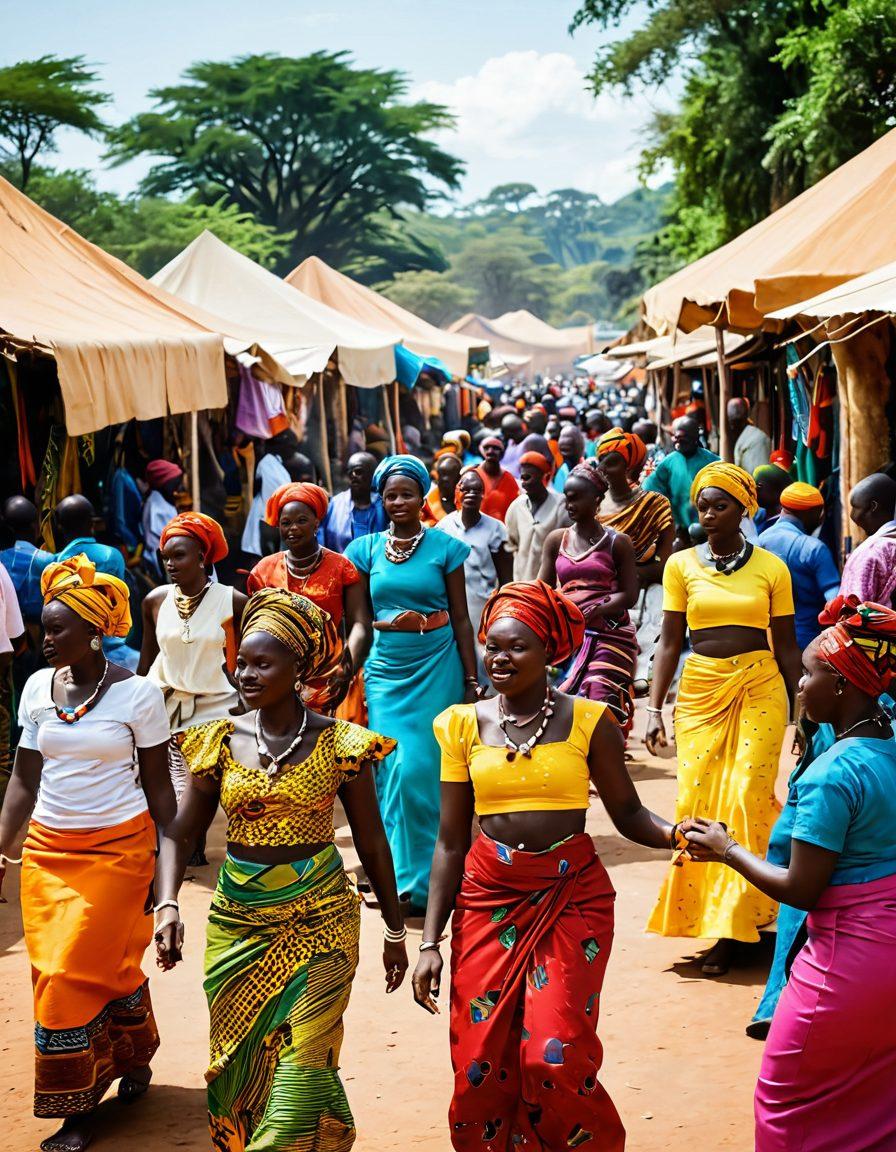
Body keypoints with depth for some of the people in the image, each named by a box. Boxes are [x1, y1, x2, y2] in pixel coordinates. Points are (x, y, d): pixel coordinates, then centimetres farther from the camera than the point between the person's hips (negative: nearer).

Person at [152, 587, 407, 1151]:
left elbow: (372, 844, 2)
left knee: (300, 1070, -8)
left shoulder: (338, 743, -6)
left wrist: (395, 930, 6)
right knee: (236, 1064, 11)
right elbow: (180, 834, 3)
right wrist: (167, 905, -13)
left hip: (318, 918, -3)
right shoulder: (222, 741, 0)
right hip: (237, 923, 3)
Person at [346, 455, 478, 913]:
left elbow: (461, 618, 3)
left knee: (422, 768, -6)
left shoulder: (445, 547, 1)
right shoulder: (365, 550, 7)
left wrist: (472, 680, 0)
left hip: (436, 667, -2)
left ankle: (419, 879, 6)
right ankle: (397, 875, 8)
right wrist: (390, 623, -10)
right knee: (392, 768, -3)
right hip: (385, 668, 2)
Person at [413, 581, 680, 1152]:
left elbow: (628, 813, 0)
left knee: (556, 1057, -9)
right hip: (489, 898, 2)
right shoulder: (464, 725, 3)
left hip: (571, 896, -2)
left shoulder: (587, 720, -3)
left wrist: (676, 834, -22)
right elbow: (452, 841, 5)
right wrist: (431, 942, 3)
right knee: (479, 1065, 1)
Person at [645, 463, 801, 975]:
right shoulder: (682, 565, 5)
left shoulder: (771, 568, 2)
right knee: (697, 800, -4)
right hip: (700, 690, 2)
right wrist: (655, 708, 0)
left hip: (759, 689, -1)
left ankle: (733, 925, 0)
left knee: (746, 800, -8)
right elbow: (670, 642, 6)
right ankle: (703, 910, 13)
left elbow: (786, 645, 6)